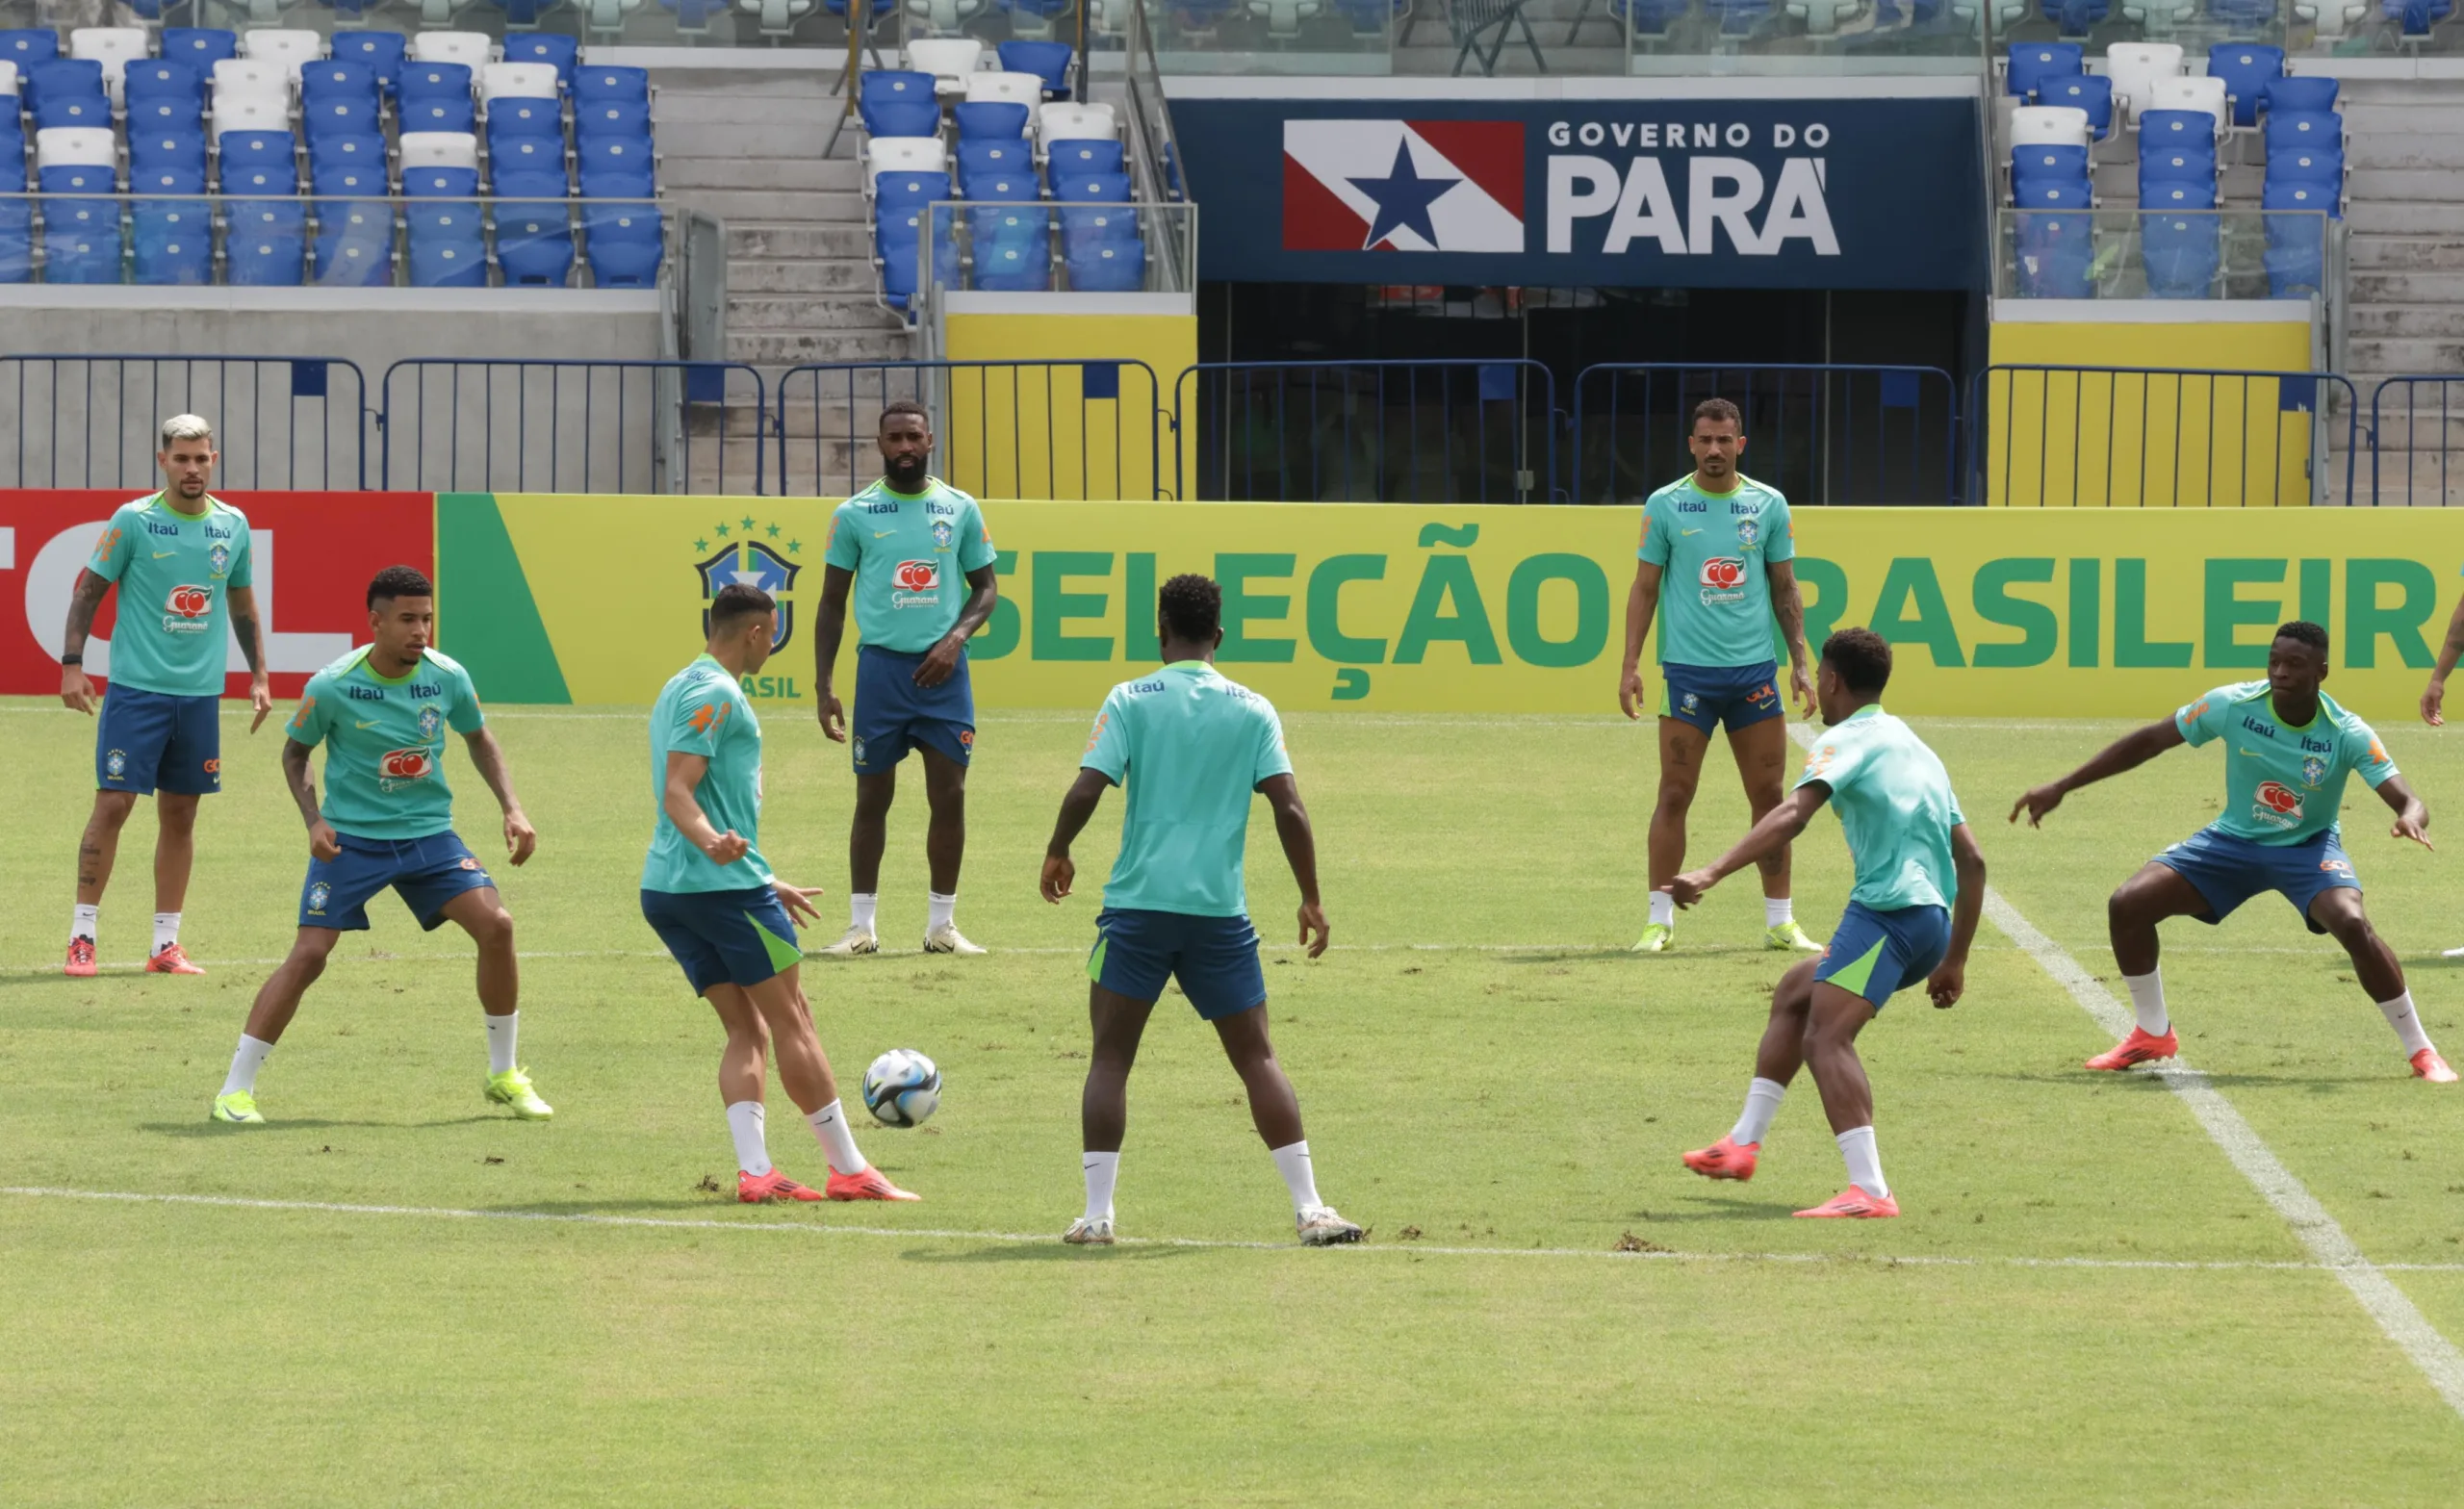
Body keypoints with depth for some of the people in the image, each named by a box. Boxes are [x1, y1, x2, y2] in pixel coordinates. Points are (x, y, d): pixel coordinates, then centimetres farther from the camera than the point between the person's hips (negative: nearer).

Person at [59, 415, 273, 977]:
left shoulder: (232, 525, 6)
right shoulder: (133, 520, -6)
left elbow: (242, 603, 18)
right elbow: (87, 591, -2)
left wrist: (258, 674, 15)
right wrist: (71, 664, -10)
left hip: (200, 693, 4)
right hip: (136, 687, -4)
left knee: (180, 814, 7)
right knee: (113, 804, -8)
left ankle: (165, 945, 13)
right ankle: (82, 936, -2)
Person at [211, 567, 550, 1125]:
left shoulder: (447, 677, -7)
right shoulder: (332, 687, -16)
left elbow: (478, 739, 12)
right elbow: (295, 752, 1)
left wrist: (512, 809, 2)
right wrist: (314, 818, -14)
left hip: (429, 833, 3)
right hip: (352, 837, -3)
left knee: (495, 925, -13)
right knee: (309, 954, -14)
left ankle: (504, 1075, 5)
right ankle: (235, 1089, -4)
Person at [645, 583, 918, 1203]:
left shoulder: (680, 690, 22)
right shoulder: (715, 693, -10)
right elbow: (677, 790, -21)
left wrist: (767, 885, 36)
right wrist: (712, 842, -41)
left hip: (666, 889, 9)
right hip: (726, 883, -9)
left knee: (748, 1030, 6)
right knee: (791, 1019, -2)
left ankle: (754, 1170, -8)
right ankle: (848, 1170, 2)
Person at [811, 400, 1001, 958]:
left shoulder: (961, 510, 5)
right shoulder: (855, 514, 1)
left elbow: (985, 587, 12)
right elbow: (832, 603, 5)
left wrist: (955, 638, -7)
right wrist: (823, 686, 0)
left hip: (942, 669, 1)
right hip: (881, 664, -1)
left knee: (949, 795, 1)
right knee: (873, 796, 2)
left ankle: (942, 924, 11)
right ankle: (861, 926, 8)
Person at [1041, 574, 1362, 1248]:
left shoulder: (1129, 701, 0)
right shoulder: (1252, 710, 4)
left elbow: (1086, 790, -8)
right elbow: (1288, 808, -3)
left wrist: (1057, 852, 10)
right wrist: (1311, 900, 6)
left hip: (1138, 903, -1)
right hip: (1220, 908, 1)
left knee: (1110, 1057, 8)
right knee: (1256, 1059, 9)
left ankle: (1097, 1213, 0)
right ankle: (1311, 1210, 2)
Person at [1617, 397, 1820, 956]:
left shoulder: (1768, 505, 5)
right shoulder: (1665, 506, 1)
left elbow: (1785, 589, 12)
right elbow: (1644, 588, 4)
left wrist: (1800, 664, 6)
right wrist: (1631, 666, -3)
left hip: (1754, 669, 2)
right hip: (1687, 670, -2)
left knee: (1768, 794, 4)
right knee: (1675, 794, -3)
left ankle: (1780, 921, 11)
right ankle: (1660, 921, 3)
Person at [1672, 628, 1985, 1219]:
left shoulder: (1848, 739, -2)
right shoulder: (1915, 747, 25)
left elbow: (1792, 815, -21)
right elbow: (1971, 861, 23)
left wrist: (1712, 874, -30)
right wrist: (1954, 961, 28)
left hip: (1887, 910, -9)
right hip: (1933, 920, 9)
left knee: (1826, 1036, -18)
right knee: (1795, 992, 25)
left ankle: (1869, 1190, -33)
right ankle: (1743, 1144, 29)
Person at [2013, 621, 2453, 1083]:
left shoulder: (2347, 735, -22)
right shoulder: (2233, 705, -17)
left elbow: (2406, 800, -27)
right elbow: (2150, 740, -7)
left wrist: (2411, 819, -55)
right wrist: (2061, 788, -7)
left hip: (2308, 848, -3)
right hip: (2234, 840, 3)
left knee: (2353, 924, -32)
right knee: (2127, 905, -12)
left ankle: (2420, 1051, -14)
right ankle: (2153, 1035, 11)